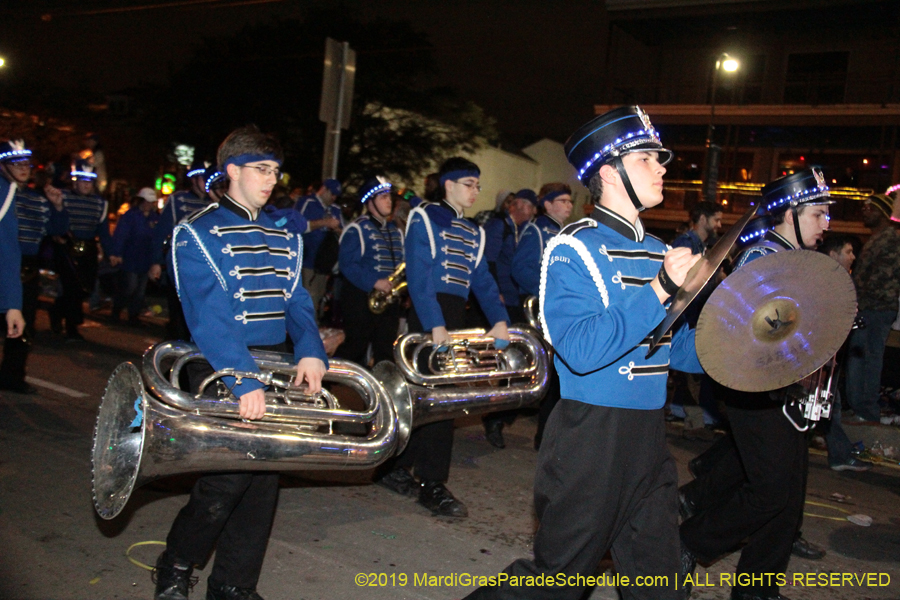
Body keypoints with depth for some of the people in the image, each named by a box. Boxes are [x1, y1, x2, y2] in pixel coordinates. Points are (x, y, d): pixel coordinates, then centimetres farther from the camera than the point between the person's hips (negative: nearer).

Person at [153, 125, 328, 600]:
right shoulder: (199, 234, -7)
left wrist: (311, 352, -13)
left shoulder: (282, 236, 13)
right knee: (227, 478, -8)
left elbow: (295, 301, 6)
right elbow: (210, 316, -18)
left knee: (265, 478, 8)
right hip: (223, 373, -6)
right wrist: (243, 380, -27)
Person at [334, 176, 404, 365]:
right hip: (361, 298, -6)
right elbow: (347, 264, -16)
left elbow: (402, 262, 20)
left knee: (385, 349, 9)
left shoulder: (396, 231, 16)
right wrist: (374, 282, -24)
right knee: (356, 347, -2)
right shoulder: (357, 229, -6)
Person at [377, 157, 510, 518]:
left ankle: (397, 470, 24)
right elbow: (418, 275, -14)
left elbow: (482, 280, 10)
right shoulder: (425, 219, -4)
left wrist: (499, 320, -5)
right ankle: (431, 486, 1)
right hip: (428, 314, -7)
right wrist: (435, 325, -23)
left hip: (455, 314, 7)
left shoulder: (473, 232, 17)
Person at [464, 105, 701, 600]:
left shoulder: (658, 252, 13)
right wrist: (661, 289, -25)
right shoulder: (573, 250, -11)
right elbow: (581, 350, -25)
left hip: (649, 438, 7)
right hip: (590, 441, -7)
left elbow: (681, 350, 16)